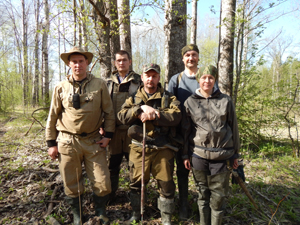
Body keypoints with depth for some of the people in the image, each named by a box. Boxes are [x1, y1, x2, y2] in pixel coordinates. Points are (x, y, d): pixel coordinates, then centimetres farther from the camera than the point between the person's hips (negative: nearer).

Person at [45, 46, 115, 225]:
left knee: (103, 183, 1)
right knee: (72, 184, 11)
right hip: (67, 142, 1)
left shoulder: (100, 85, 1)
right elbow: (53, 117, 9)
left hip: (93, 141, -1)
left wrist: (108, 135, -1)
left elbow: (109, 112, 5)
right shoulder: (61, 88, 4)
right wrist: (51, 143, 7)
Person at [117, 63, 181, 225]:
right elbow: (122, 116, -6)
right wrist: (142, 109, -19)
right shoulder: (133, 98, 11)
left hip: (162, 149, -1)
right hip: (139, 148, 2)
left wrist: (151, 115, -19)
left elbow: (176, 116, -13)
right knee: (136, 183, 14)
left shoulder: (168, 98, 6)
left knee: (166, 184, 7)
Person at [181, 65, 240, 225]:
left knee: (218, 195, 7)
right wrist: (186, 155, 5)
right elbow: (185, 131, 5)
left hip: (222, 155, 0)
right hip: (198, 155, 1)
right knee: (203, 193, 13)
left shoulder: (226, 101, 2)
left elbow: (233, 128, 6)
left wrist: (235, 154, 8)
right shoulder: (190, 102, 2)